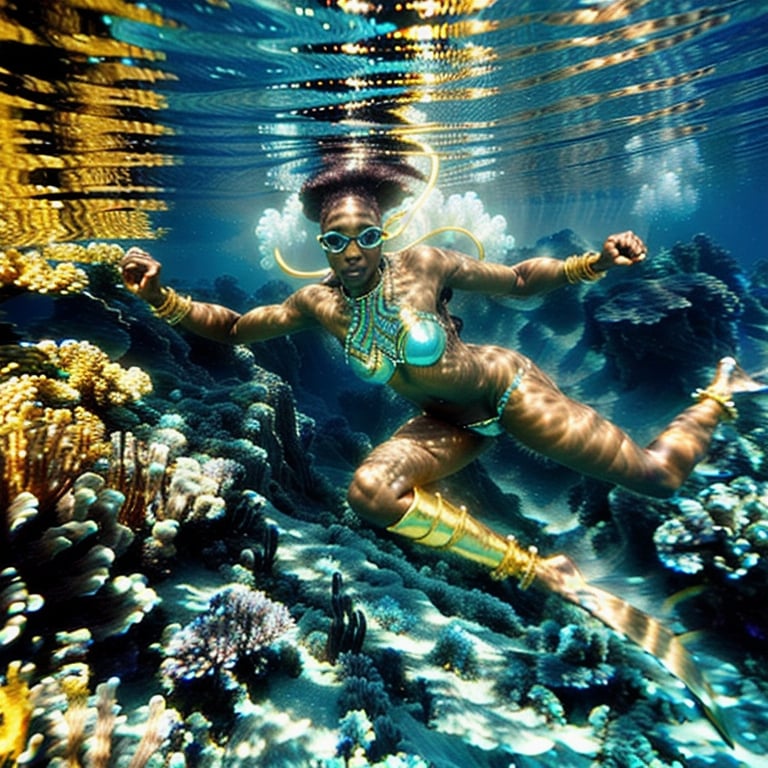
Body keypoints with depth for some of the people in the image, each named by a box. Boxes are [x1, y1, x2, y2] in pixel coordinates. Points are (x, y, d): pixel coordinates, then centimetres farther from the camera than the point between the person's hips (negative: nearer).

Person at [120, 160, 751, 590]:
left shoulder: (425, 263, -18)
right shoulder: (318, 303, -8)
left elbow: (519, 279, -9)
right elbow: (233, 328, -2)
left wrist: (593, 263, -24)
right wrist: (161, 297, -13)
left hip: (508, 386, -3)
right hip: (445, 424, 4)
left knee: (660, 477, -1)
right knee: (370, 492, -24)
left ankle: (720, 393, 34)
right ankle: (525, 566, -8)